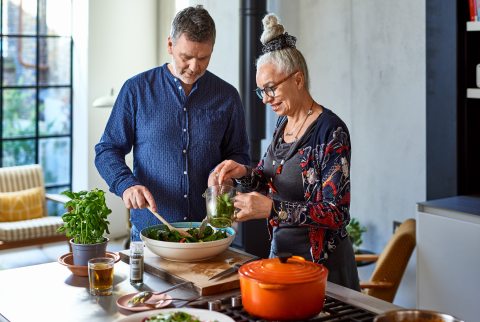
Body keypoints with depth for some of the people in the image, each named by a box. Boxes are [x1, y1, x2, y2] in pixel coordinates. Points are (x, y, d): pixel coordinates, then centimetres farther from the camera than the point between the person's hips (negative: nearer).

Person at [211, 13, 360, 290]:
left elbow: (336, 214, -22)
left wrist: (272, 208, -31)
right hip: (280, 248, 8)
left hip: (322, 260, -7)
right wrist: (244, 173, -6)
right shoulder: (284, 122, 4)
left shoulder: (331, 131, -19)